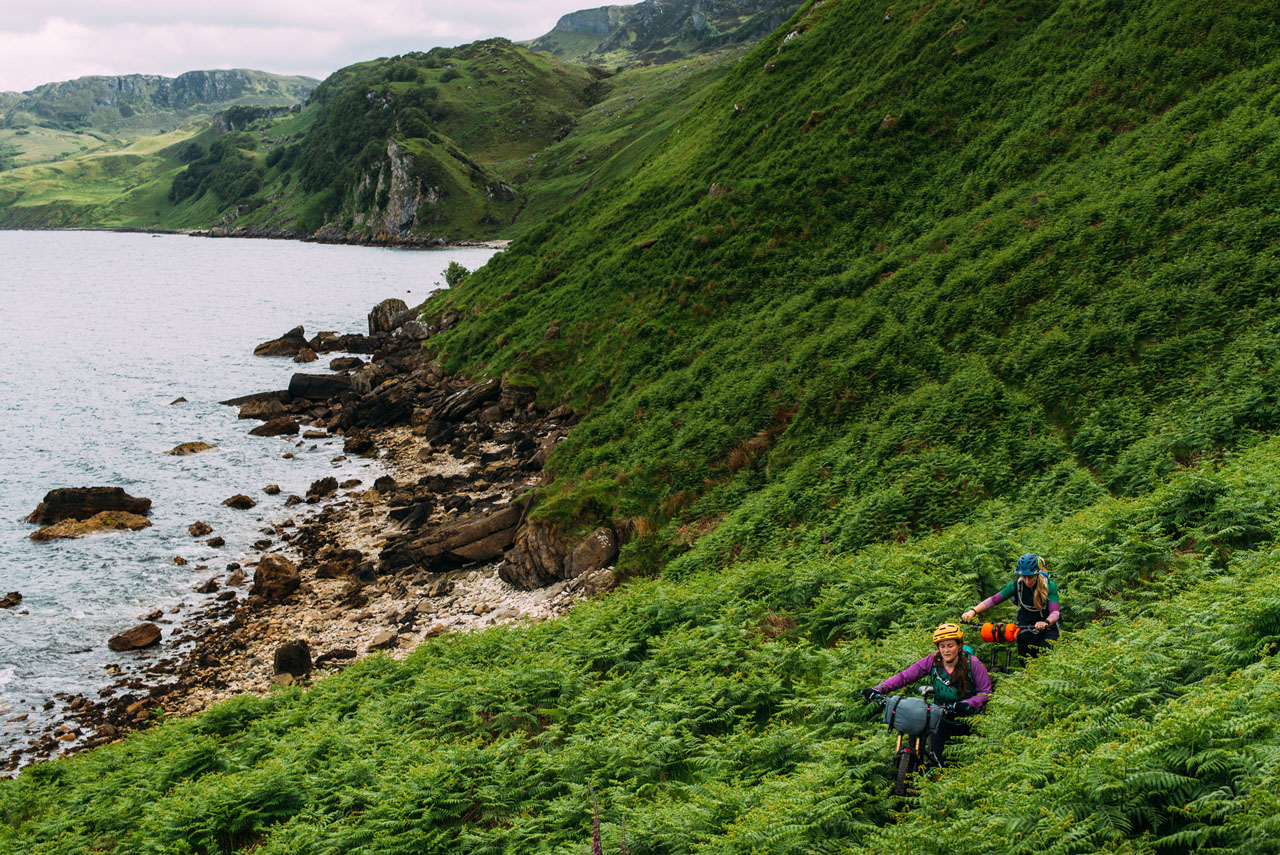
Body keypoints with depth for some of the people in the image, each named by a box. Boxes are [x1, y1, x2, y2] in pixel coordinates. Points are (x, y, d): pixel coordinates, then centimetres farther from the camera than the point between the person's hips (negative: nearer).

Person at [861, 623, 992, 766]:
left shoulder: (973, 664, -16)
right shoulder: (933, 661, -11)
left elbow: (985, 693, -14)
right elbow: (904, 676, -13)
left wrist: (966, 704, -34)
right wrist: (878, 689, -26)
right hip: (942, 720, 2)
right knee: (935, 757, -6)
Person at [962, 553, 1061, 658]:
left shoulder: (1049, 586, -17)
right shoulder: (1017, 585, -10)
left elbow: (1055, 613, -28)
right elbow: (993, 599, -12)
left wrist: (1046, 622, -51)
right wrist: (973, 611, -27)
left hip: (1048, 629, -3)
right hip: (1026, 629, 3)